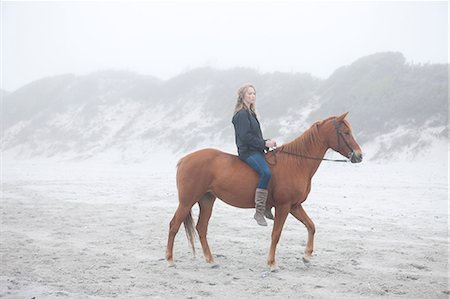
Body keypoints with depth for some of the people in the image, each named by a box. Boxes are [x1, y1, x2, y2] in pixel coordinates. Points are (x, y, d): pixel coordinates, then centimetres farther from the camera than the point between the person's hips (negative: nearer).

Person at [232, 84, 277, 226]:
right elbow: (246, 136, -18)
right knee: (266, 172, -31)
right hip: (248, 152, -11)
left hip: (256, 150, 11)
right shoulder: (242, 114, -9)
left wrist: (267, 142, 8)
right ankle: (259, 212, -30)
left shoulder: (250, 113, 21)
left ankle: (267, 206, 10)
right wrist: (264, 143, -15)